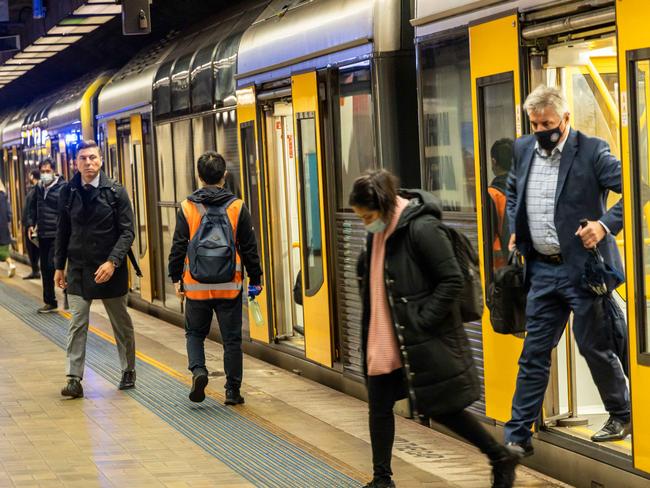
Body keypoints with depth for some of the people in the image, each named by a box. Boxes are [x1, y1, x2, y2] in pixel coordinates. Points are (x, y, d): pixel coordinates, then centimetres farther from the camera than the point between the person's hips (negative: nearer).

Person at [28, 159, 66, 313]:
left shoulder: (62, 187, -11)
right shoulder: (39, 188, 9)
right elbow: (34, 207, 21)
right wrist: (31, 224, 10)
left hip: (57, 235, -7)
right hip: (42, 235, 7)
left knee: (52, 265, -14)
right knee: (45, 269, 11)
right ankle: (50, 302, 20)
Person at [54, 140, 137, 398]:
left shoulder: (116, 192, -7)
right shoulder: (68, 192, 2)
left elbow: (127, 232, -9)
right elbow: (63, 232, 10)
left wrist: (112, 262, -21)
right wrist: (59, 266, 7)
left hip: (110, 269, -2)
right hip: (78, 269, 2)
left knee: (121, 323, 13)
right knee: (77, 324, -5)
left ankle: (128, 371, 29)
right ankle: (74, 379, -4)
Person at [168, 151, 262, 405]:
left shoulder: (187, 207, -4)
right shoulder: (237, 207, -3)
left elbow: (178, 247, -1)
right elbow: (249, 248, 1)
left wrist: (176, 277, 10)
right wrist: (255, 278, 11)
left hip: (196, 285, 0)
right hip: (229, 286, 0)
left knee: (195, 333, 17)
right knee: (231, 338, 8)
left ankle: (198, 370, -7)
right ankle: (232, 390, 9)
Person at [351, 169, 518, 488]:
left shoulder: (422, 229, -20)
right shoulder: (377, 233, 6)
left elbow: (452, 280, -20)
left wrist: (421, 321, -20)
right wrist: (371, 328, 12)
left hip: (424, 342, -8)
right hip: (384, 342, 8)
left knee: (441, 408, 2)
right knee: (378, 407, 10)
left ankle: (501, 459, 19)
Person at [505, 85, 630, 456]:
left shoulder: (592, 151, -11)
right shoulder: (524, 149, 7)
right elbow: (513, 193, 26)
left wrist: (605, 224, -23)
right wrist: (514, 231, 13)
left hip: (582, 268, -5)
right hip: (542, 269, 5)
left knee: (595, 347, 6)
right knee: (534, 353, 6)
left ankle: (622, 417, 28)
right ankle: (518, 436, 9)